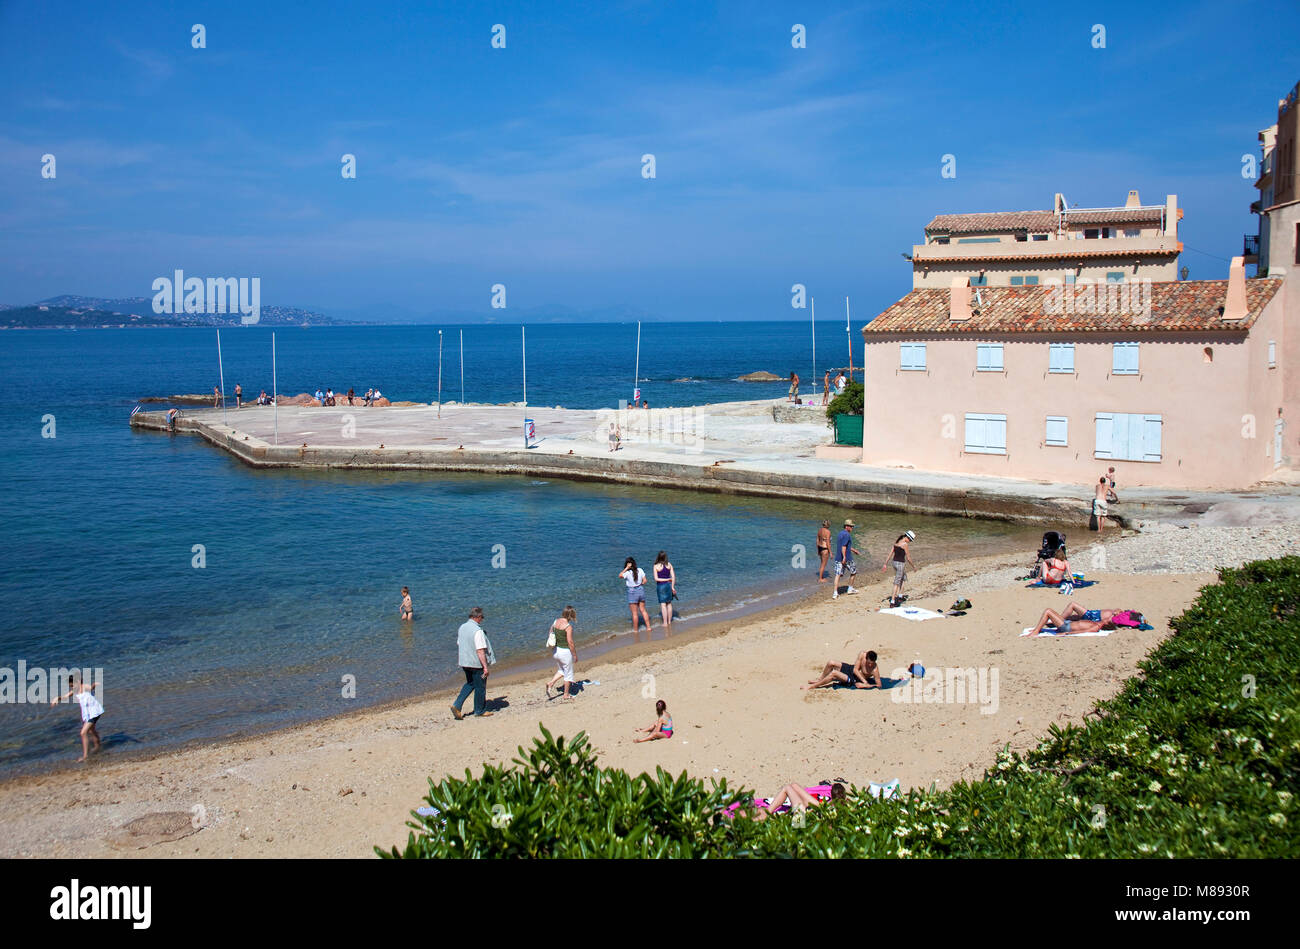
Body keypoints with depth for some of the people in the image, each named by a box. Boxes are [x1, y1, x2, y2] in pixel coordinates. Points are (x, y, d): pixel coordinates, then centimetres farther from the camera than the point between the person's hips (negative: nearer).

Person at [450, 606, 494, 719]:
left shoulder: (462, 627, 3)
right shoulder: (478, 631, -22)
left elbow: (458, 645, 12)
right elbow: (480, 651, -25)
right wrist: (485, 667, -21)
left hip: (464, 663, 8)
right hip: (477, 663, -8)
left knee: (470, 684, 23)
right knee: (480, 687, 9)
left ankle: (457, 706, 11)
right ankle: (480, 711, 22)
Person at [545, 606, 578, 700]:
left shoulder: (555, 622, 0)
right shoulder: (568, 626, -21)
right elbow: (570, 642, -20)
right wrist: (575, 655, -9)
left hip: (556, 650, 7)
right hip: (565, 652, -7)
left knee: (561, 671, 28)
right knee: (568, 673, 12)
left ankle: (551, 683, 10)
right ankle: (566, 695, 22)